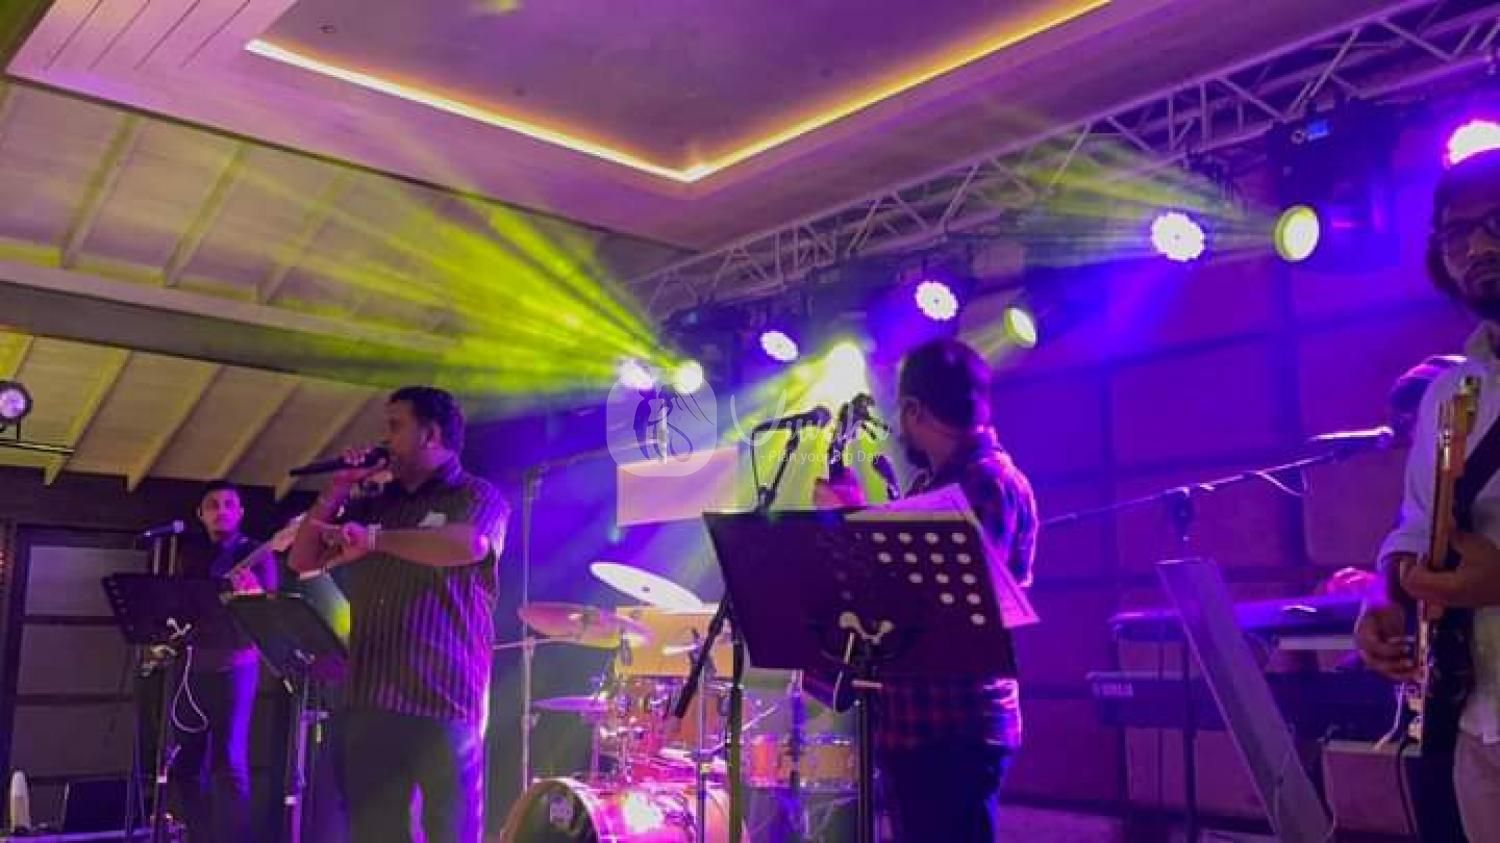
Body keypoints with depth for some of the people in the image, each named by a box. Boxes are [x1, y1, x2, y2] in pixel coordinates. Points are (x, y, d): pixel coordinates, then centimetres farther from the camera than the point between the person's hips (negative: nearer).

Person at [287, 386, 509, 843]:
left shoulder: (477, 496, 1)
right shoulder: (374, 504, 21)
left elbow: (471, 544, -22)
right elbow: (302, 559, 21)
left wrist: (376, 538, -21)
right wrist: (337, 491, 9)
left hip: (443, 698, -6)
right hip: (370, 697, 6)